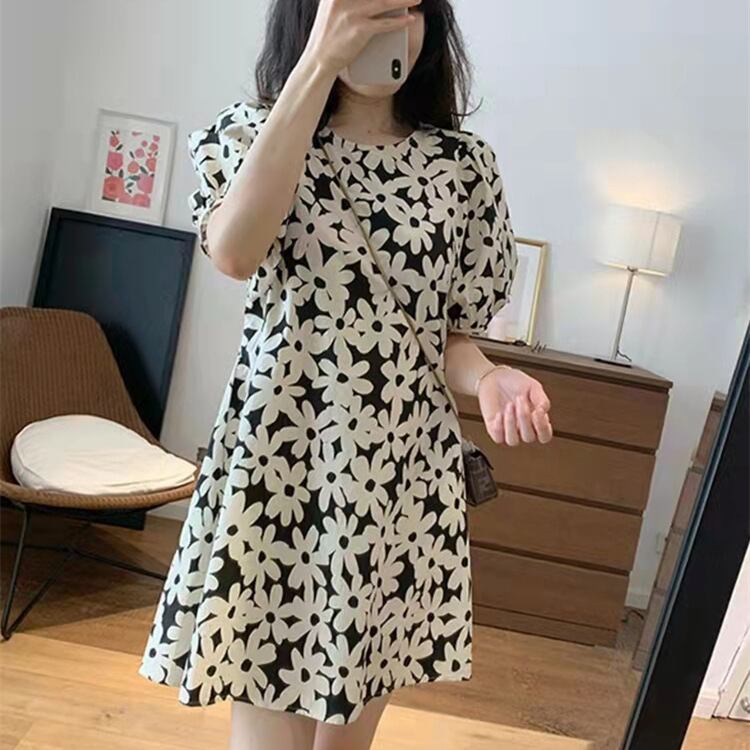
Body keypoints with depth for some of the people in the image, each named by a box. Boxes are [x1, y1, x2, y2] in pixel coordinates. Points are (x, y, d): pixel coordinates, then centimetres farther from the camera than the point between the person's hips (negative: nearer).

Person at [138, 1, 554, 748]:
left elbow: (451, 334, 7)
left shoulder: (465, 165, 4)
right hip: (278, 464, -2)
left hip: (404, 475, 3)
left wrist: (489, 379, -16)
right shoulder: (252, 132, 1)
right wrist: (319, 62, -22)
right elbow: (234, 252, -22)